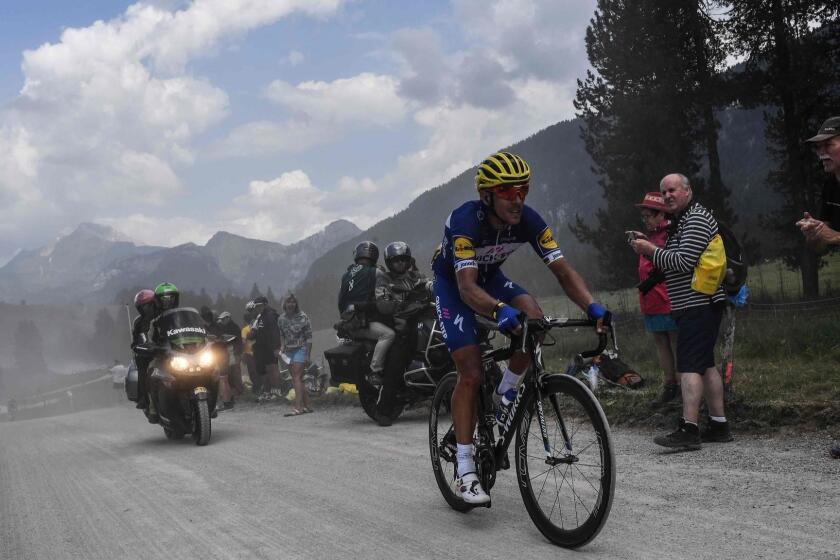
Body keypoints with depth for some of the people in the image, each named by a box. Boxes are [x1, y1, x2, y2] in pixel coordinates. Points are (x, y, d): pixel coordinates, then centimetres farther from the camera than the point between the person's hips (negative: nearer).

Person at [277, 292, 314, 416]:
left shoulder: (302, 317, -9)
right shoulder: (281, 319, 6)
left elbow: (309, 336, -9)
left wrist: (308, 355, -13)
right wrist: (282, 347, 3)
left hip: (301, 349, -6)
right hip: (289, 351, 6)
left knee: (297, 378, -13)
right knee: (295, 379, 6)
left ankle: (298, 407, -16)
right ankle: (307, 405, 12)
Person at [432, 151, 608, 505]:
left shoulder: (528, 220, -23)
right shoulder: (465, 221, -36)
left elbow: (562, 270, -24)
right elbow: (467, 287, -46)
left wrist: (593, 307, -41)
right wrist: (500, 310, -65)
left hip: (490, 277, 4)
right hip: (452, 285, -4)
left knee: (534, 318, -27)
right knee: (471, 373, -15)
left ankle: (506, 392, -1)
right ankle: (465, 472, -9)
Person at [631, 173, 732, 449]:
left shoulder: (696, 219, -11)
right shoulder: (682, 221, 21)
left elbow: (684, 262, -21)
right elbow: (676, 263, 21)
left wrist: (651, 250, -12)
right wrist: (648, 250, 6)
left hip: (698, 304, -11)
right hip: (697, 305, 11)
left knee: (690, 365, -15)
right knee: (705, 364, 11)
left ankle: (688, 429, -19)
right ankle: (719, 424, 16)